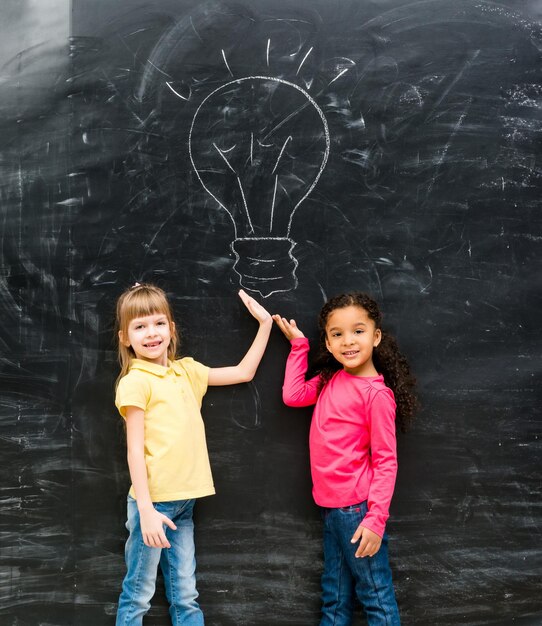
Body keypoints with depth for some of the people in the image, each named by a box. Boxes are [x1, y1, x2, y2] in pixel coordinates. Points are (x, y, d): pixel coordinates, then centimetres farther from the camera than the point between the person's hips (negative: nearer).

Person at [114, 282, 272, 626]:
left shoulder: (186, 371, 10)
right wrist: (146, 510, -17)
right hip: (154, 500, -6)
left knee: (185, 595, 13)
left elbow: (243, 373, 18)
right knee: (139, 595, 5)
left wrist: (265, 324, 15)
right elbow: (135, 449, -12)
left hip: (183, 500, 6)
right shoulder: (135, 381, -9)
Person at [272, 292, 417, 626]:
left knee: (375, 595, 6)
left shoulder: (377, 394, -16)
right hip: (330, 505, 7)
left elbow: (386, 461, -15)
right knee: (335, 596, 19)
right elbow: (293, 395, 13)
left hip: (357, 509, -7)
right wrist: (298, 344, 13)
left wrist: (376, 519, -20)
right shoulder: (331, 379, 5)